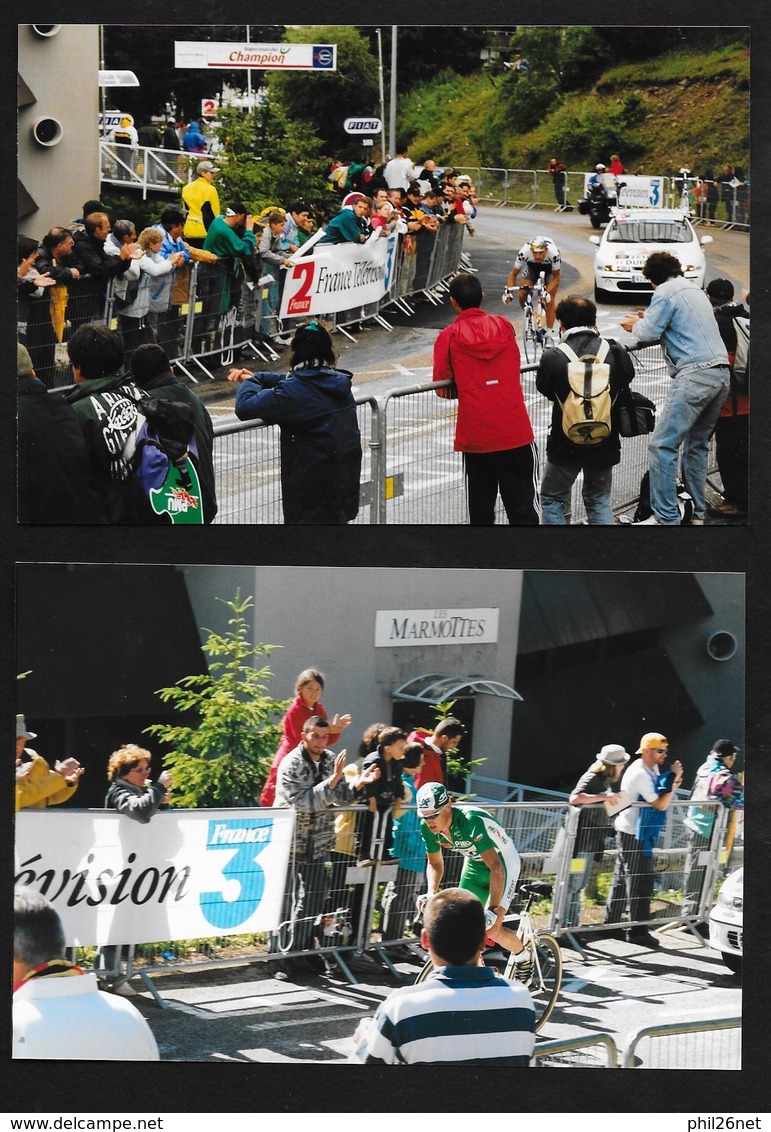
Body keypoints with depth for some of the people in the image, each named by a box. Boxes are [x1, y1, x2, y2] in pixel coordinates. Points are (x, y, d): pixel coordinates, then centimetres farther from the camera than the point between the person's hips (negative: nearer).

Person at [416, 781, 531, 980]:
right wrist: (431, 894, -20)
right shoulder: (428, 828, -18)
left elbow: (496, 868, -40)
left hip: (502, 862, -6)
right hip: (474, 864, 6)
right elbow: (435, 863, -1)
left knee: (492, 930, -15)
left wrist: (493, 909, -46)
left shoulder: (472, 821, -38)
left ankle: (523, 956, 13)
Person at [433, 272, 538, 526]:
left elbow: (443, 389, 0)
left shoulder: (449, 337, -4)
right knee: (523, 509, 4)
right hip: (516, 435, 1)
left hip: (475, 438, -1)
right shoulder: (504, 326, 5)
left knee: (481, 510, 10)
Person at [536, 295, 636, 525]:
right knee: (599, 500, 20)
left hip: (566, 445, -2)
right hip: (604, 443, 2)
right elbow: (627, 378, 6)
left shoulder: (553, 358, -18)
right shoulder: (615, 353, -12)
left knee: (552, 499, 16)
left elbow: (543, 388, -2)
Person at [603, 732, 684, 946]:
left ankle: (611, 923, 23)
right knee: (639, 881, -6)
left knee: (622, 879, 15)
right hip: (633, 834, -10)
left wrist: (673, 781, -4)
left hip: (639, 832, 10)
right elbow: (660, 804, -24)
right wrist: (674, 780, -21)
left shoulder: (652, 770, 9)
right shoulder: (640, 774, -21)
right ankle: (637, 930, -3)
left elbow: (659, 797, 12)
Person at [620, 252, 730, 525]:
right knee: (697, 445, 17)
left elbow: (648, 333, -8)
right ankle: (697, 514, 19)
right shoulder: (695, 290, 24)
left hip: (695, 374, -9)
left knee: (662, 445, -9)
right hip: (721, 372, 9)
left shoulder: (666, 292, -3)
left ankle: (666, 519, -13)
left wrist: (636, 325, 13)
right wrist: (648, 321, 25)